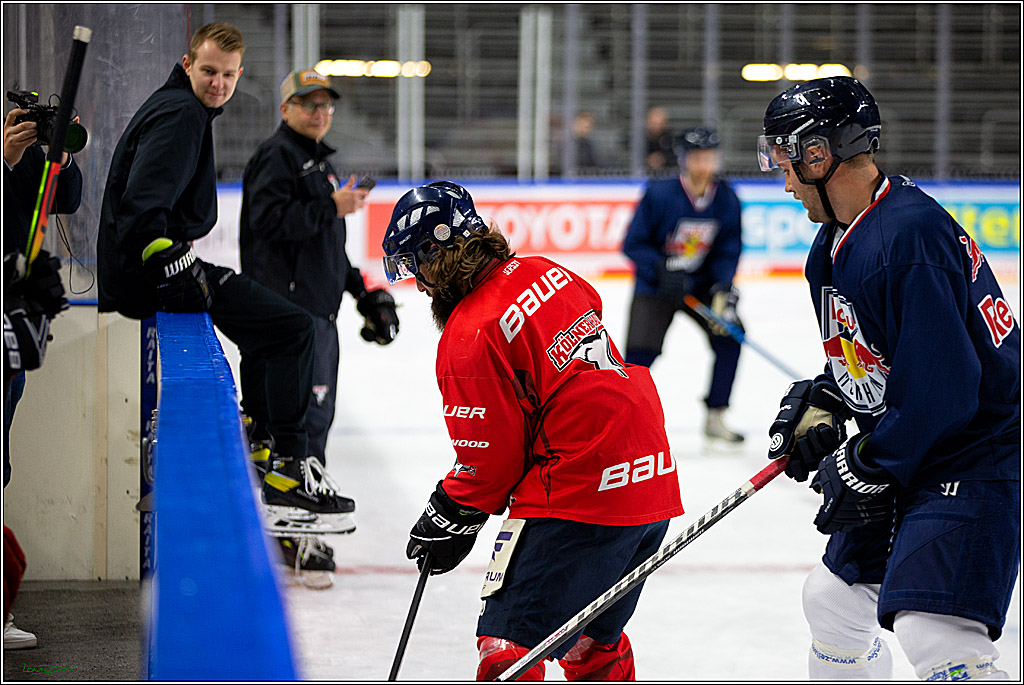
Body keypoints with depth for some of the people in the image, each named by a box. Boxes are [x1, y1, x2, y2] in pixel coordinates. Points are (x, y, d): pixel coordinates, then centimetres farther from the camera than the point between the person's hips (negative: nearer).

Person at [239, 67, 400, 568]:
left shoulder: (317, 161, 23)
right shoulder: (277, 156, -8)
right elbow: (269, 218, -23)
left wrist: (358, 288, 29)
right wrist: (332, 206, -22)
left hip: (318, 308, 10)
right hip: (285, 306, -10)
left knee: (317, 411, 13)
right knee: (301, 414, -13)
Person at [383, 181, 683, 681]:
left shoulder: (469, 339, -13)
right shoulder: (544, 274, 9)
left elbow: (490, 458, -9)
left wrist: (450, 519, 7)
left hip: (577, 498, -9)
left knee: (508, 640, -6)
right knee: (590, 639, 24)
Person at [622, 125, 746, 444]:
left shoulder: (726, 199, -8)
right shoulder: (659, 194, -19)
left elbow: (729, 251, -4)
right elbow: (633, 244, -15)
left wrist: (723, 291, -19)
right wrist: (662, 269, -29)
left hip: (701, 285, 4)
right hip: (655, 285, -4)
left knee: (729, 334, -10)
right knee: (642, 350, -18)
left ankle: (714, 418, 3)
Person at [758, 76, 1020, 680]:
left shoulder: (909, 237, -26)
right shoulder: (834, 243, 8)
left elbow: (941, 391, -28)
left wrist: (865, 466, -17)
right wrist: (821, 404, 3)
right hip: (908, 455, 11)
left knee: (935, 635, -26)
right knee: (834, 597, 21)